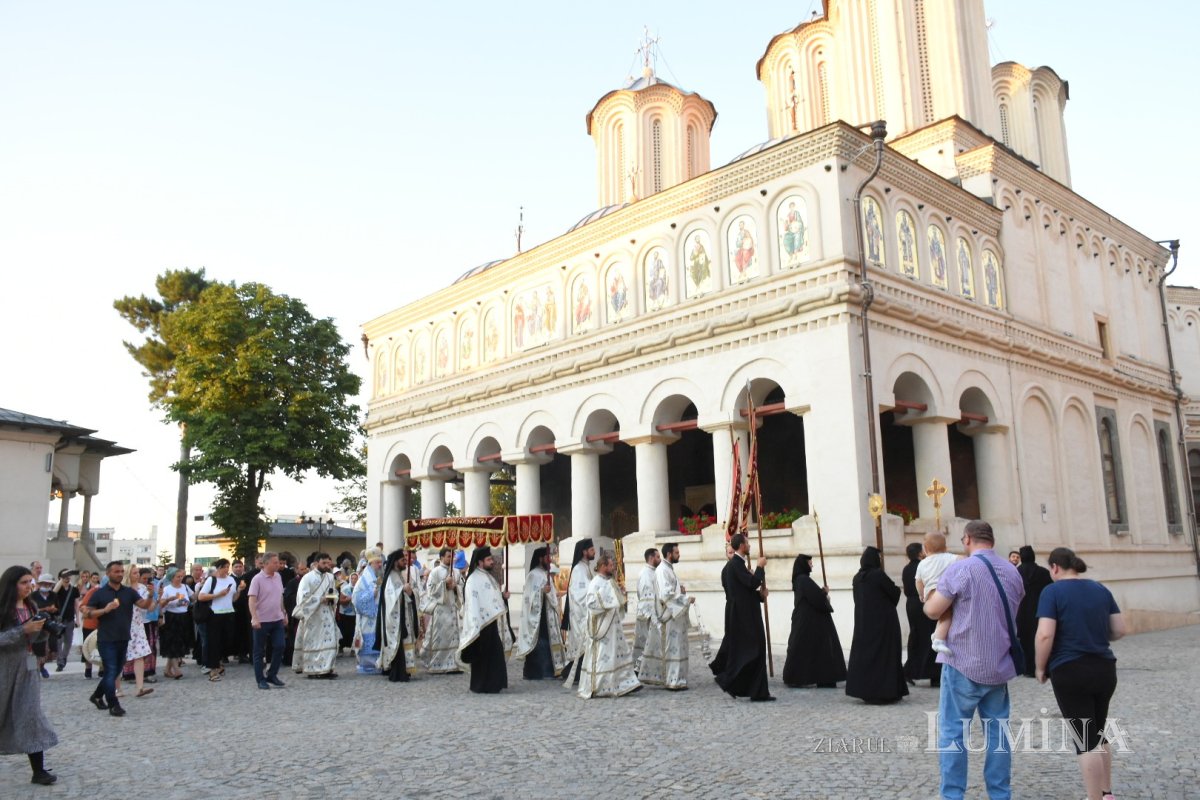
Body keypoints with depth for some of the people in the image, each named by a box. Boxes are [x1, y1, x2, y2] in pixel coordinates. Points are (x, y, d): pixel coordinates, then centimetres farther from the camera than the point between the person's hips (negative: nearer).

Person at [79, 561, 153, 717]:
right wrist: (104, 610, -20)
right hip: (106, 639, -5)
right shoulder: (99, 593, -3)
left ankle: (97, 696, 35)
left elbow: (144, 605, -6)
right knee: (110, 671, -5)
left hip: (123, 639, 5)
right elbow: (86, 613, -5)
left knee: (116, 671, 16)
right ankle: (113, 705, 2)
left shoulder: (129, 592, 5)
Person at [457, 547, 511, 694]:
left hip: (493, 622, 9)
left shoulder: (489, 576, 14)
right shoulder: (474, 579, -14)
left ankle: (492, 684, 22)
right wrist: (476, 625, -25)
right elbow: (472, 602, -20)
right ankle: (482, 686, 6)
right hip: (482, 623, -9)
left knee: (494, 655, 13)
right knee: (483, 656, -3)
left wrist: (503, 596, 6)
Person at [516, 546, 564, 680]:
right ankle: (535, 672, -1)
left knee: (547, 642, 9)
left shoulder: (546, 574, 14)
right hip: (537, 616, -9)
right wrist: (542, 591, -31)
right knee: (538, 643, -7)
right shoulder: (533, 575, -12)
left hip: (547, 615, 9)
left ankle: (546, 670, 14)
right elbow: (531, 596, -19)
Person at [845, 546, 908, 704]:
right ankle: (883, 693, 2)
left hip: (863, 623, 6)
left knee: (864, 652, 10)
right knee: (884, 655, 1)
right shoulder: (878, 574, -15)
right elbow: (895, 593, -10)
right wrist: (895, 587, 13)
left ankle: (864, 691, 12)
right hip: (882, 621, -6)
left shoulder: (857, 578, 5)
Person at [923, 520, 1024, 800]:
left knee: (952, 731, 0)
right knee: (997, 731, 11)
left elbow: (933, 611, -10)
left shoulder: (960, 569, -12)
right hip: (1000, 664, 6)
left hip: (964, 664, -6)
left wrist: (928, 598, 10)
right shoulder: (1013, 572, 8)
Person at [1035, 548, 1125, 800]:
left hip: (1070, 672, -6)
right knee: (1098, 734, 21)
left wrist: (1041, 668, -6)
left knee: (1085, 740, 1)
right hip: (1105, 670, 6)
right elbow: (1119, 630, 7)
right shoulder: (1101, 589, 6)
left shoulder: (1052, 591, -10)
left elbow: (1045, 635, -19)